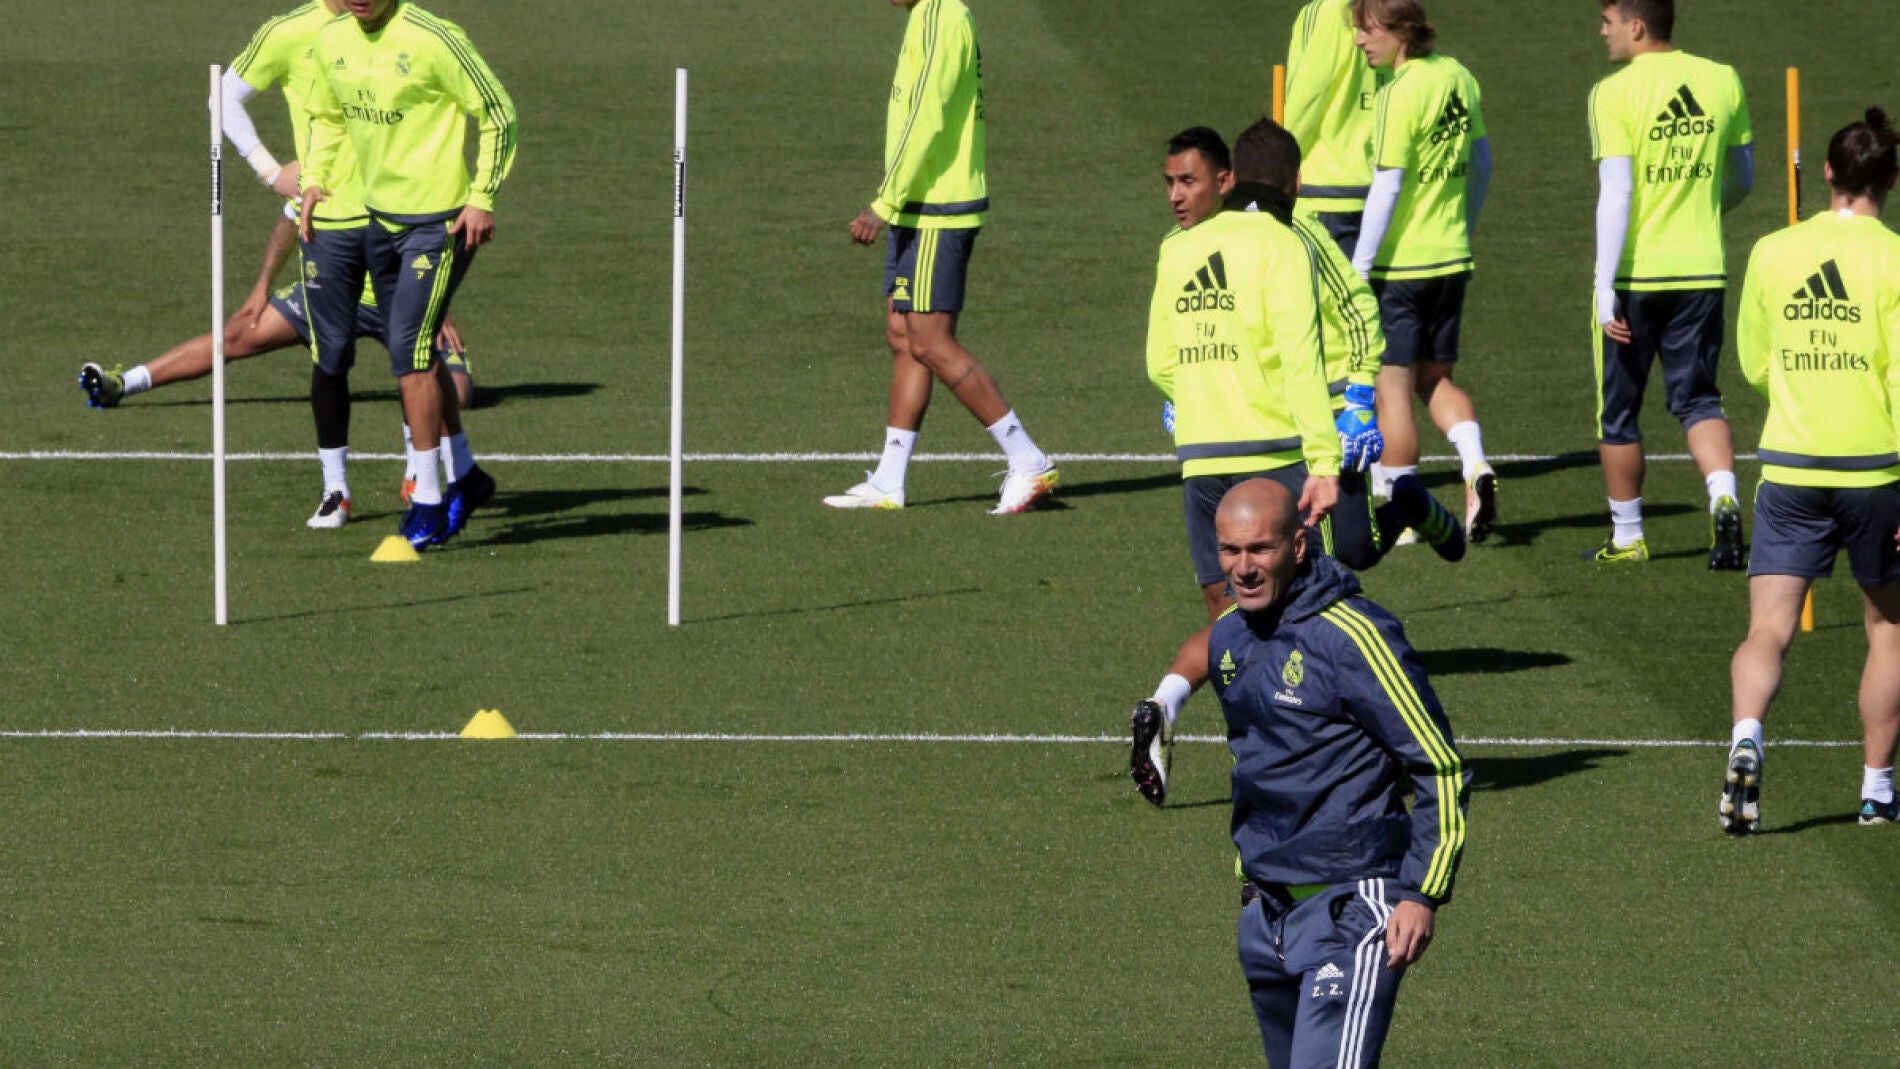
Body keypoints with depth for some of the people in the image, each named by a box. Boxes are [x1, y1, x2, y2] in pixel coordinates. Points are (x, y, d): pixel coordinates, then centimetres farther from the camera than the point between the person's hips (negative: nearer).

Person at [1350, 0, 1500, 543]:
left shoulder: (1399, 95, -18)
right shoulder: (1457, 77, 5)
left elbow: (1386, 189, -19)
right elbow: (1481, 163, 15)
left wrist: (1359, 269, -13)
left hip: (1399, 263, -8)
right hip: (1451, 258, 8)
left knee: (1393, 387, 3)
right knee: (1436, 379, 17)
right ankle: (1476, 467, -5)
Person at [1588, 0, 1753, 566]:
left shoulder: (1615, 93, -12)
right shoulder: (1722, 81, 4)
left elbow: (1616, 195, -17)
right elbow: (1741, 180, 13)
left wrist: (1606, 290, -14)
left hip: (1634, 273, -4)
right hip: (1702, 271, 4)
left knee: (1618, 410, 12)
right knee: (1697, 399, 11)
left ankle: (1627, 537, 20)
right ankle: (1724, 499, -14)